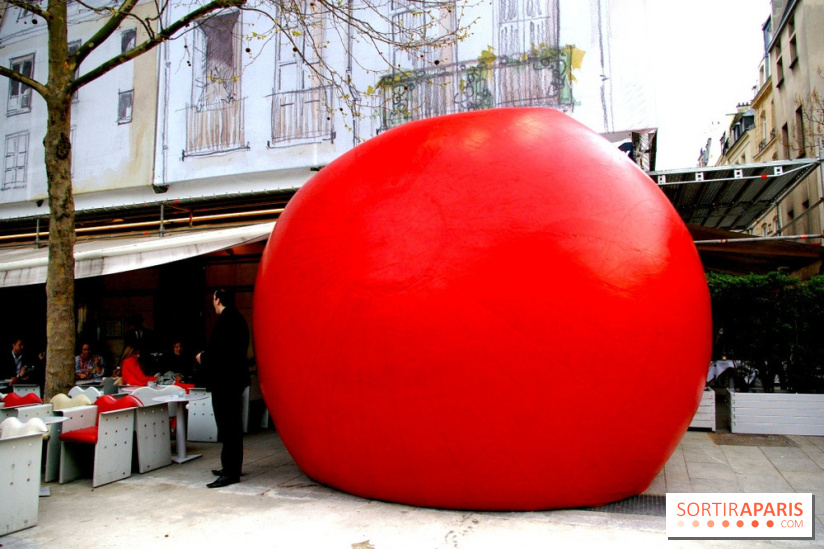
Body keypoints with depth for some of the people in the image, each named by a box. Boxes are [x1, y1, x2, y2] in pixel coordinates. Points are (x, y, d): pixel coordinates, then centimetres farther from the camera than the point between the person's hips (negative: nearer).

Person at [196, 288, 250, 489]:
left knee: (227, 427, -6)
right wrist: (207, 356, 20)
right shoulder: (238, 319, 13)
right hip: (236, 378, 10)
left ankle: (230, 472, -2)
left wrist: (202, 357, -2)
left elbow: (215, 351, -22)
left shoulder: (225, 320, -17)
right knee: (233, 425, 16)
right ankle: (232, 467, 27)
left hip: (224, 381, -10)